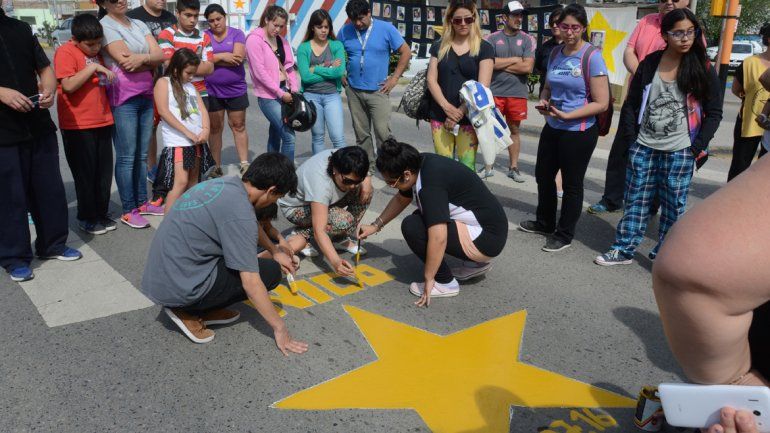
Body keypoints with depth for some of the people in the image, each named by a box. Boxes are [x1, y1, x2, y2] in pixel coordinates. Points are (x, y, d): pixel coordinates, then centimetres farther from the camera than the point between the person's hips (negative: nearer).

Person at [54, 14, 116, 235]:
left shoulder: (96, 52, 13)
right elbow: (68, 85, -22)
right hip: (78, 126, -6)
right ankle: (86, 218, 17)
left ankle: (101, 213, 24)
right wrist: (93, 67, -21)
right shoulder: (65, 52, -9)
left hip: (102, 122, 6)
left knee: (104, 172, 11)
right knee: (85, 174, 3)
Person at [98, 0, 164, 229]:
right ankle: (128, 211, 5)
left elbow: (159, 55, 2)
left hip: (146, 96, 6)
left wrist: (142, 58, -16)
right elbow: (126, 61, -16)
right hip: (123, 98, -6)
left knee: (142, 155, 12)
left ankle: (142, 202, 23)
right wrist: (151, 60, -3)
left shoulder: (139, 25, 15)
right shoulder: (105, 26, -5)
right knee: (126, 157, -2)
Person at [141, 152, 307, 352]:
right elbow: (251, 283, -19)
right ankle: (188, 311, -1)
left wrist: (275, 254, 36)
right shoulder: (239, 211, -21)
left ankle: (200, 308, 10)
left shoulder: (223, 184, 5)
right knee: (270, 271, -2)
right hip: (178, 289, -9)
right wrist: (280, 328, -9)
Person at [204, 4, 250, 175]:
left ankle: (245, 164, 9)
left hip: (236, 89, 0)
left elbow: (239, 57, -14)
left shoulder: (237, 34, 1)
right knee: (215, 128, 7)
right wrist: (223, 56, -15)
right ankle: (216, 166, 16)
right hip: (212, 91, 1)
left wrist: (212, 58, -10)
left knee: (239, 126, 5)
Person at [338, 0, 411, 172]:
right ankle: (367, 166, 21)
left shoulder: (386, 28, -4)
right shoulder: (345, 31, 3)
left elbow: (406, 52, -1)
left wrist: (394, 78, -5)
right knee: (361, 133, 8)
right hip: (354, 91, 3)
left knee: (383, 132, -9)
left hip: (378, 91, -3)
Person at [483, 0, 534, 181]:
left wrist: (501, 64, -9)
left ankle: (513, 168, 21)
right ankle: (488, 166, 17)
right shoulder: (492, 38, 0)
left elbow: (528, 67, -10)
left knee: (514, 129, 11)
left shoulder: (527, 40, 1)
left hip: (518, 93, 1)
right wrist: (515, 60, -9)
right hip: (495, 92, 0)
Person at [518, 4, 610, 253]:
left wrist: (567, 115, -23)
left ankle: (564, 235, 24)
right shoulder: (555, 53, 3)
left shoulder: (592, 57, -15)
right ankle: (545, 223, 40)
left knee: (572, 184, 7)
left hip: (579, 132, -7)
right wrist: (543, 102, -3)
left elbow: (601, 103, -17)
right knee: (543, 175, 18)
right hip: (552, 128, 7)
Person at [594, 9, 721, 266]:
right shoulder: (649, 64, 3)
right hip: (644, 147, 2)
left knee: (673, 205, 5)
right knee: (635, 200, 9)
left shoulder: (704, 70, -2)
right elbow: (631, 104, 8)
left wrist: (698, 147, -6)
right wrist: (630, 138, 1)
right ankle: (624, 250, 19)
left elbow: (714, 113, 1)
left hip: (680, 151, -2)